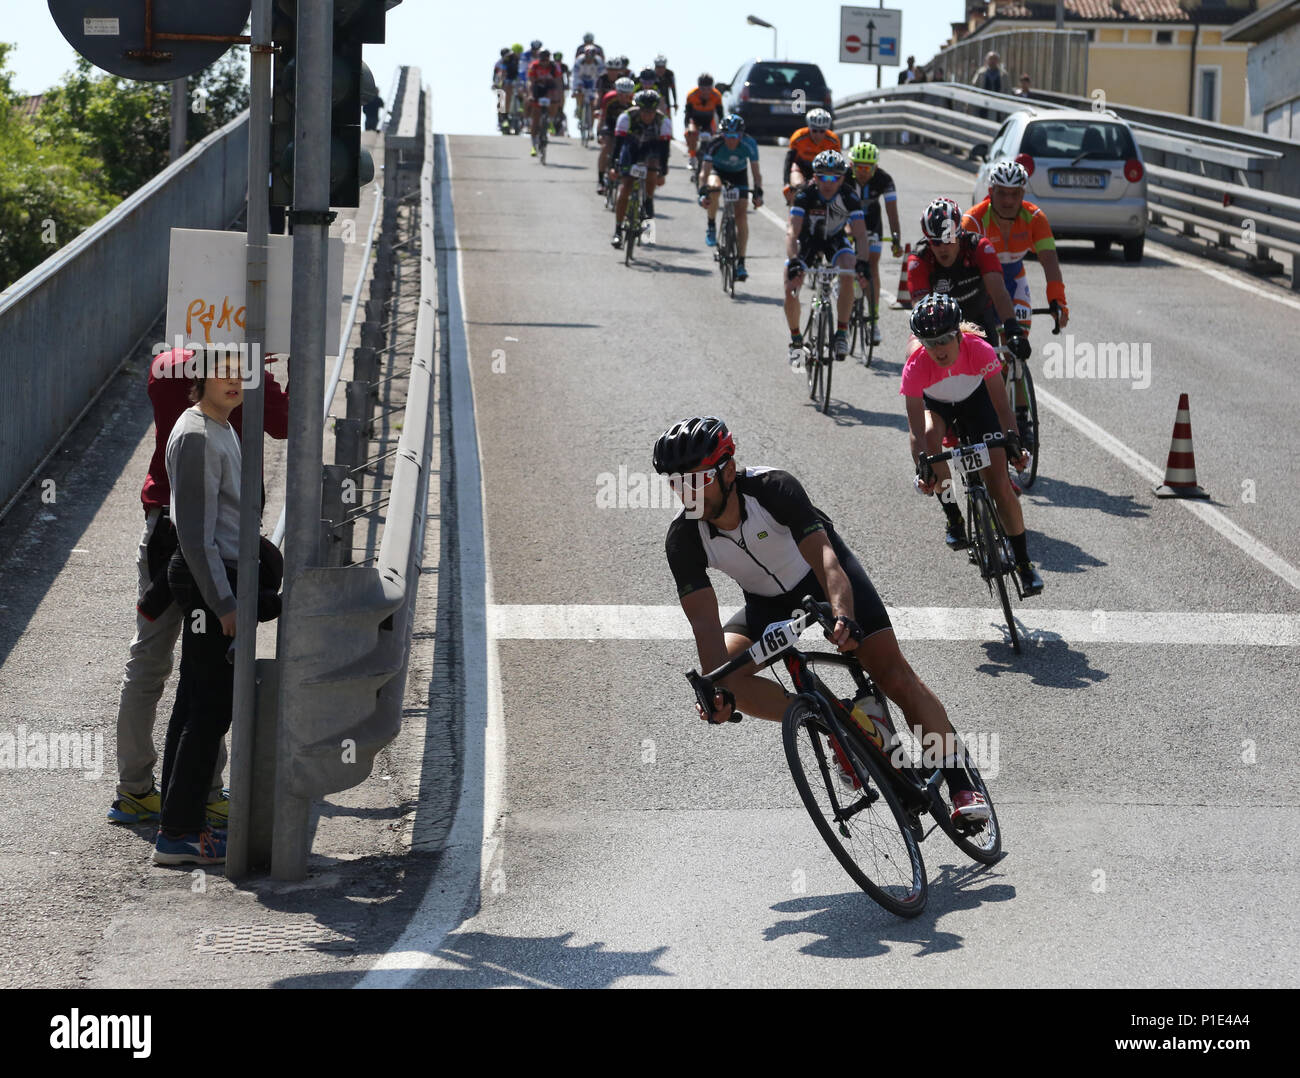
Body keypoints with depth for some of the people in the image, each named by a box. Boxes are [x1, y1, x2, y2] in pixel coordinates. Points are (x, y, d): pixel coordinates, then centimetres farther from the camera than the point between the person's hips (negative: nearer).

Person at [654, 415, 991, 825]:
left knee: (895, 676, -16)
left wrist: (844, 617, -61)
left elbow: (824, 558, -43)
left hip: (824, 576, -3)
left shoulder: (773, 488, -33)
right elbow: (705, 622, -28)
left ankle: (962, 787, -9)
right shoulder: (683, 538, -24)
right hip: (768, 603, 3)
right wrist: (717, 690, -44)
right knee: (721, 673, -22)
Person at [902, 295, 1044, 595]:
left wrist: (1012, 441, -51)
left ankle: (1024, 563, 1)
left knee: (999, 483, -11)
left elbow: (1001, 405, -35)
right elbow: (917, 429, -37)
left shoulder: (979, 350, -36)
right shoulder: (916, 366, -36)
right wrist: (922, 466, -52)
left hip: (975, 398, 0)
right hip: (934, 402, 0)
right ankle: (954, 519, -14)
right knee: (931, 436, -35)